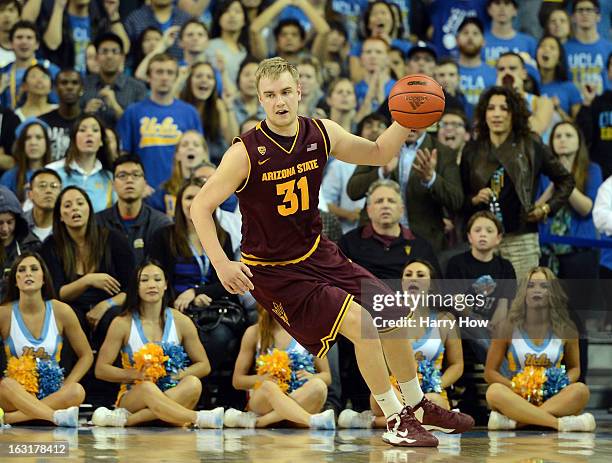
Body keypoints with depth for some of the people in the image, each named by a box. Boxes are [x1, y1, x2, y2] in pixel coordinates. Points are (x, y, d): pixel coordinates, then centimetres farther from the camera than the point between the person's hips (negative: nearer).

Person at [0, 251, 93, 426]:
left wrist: (64, 388, -6)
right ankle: (57, 417, -50)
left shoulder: (61, 311, -1)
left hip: (51, 393, 1)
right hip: (16, 394, -1)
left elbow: (86, 355, 8)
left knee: (77, 391, -31)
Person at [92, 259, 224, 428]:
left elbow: (204, 365, 11)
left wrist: (179, 375, -9)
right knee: (148, 388, -38)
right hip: (132, 398, -2)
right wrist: (137, 374, -16)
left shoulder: (181, 322, 5)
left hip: (172, 394, 3)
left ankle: (126, 419, -39)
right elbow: (101, 369, 0)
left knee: (192, 384, -32)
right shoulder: (123, 324, 0)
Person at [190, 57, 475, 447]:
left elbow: (377, 155, 10)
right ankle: (396, 421, -3)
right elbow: (201, 207, -16)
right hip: (274, 272, -7)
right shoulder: (246, 152, -21)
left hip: (317, 253, 7)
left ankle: (417, 405, 34)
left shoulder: (321, 134, -5)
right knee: (361, 322, -20)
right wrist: (222, 264, -25)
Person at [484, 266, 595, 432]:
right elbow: (490, 372, 6)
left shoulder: (565, 330, 7)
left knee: (581, 390, -30)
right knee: (494, 391, -34)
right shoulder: (509, 329, 3)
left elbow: (574, 368, 20)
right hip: (517, 398, -1)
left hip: (552, 400, 1)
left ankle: (513, 421, -38)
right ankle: (561, 423, -42)